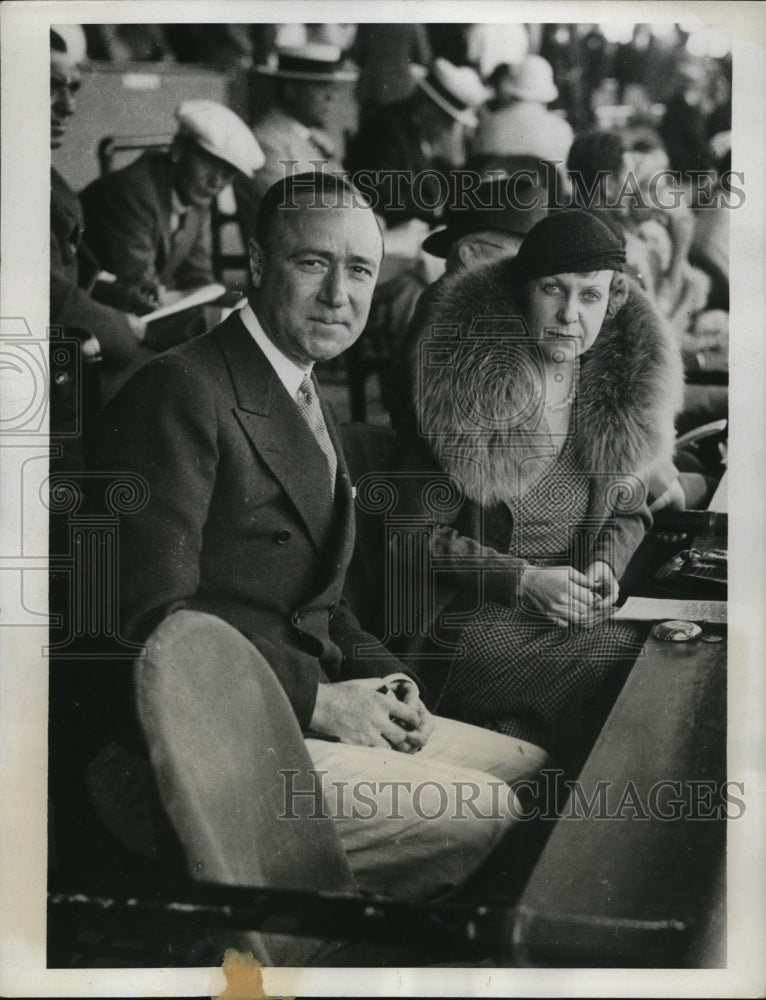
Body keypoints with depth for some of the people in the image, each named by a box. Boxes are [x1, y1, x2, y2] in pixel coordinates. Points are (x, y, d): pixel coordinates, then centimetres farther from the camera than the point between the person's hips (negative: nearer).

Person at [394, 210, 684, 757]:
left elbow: (629, 512, 17)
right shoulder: (469, 385, -11)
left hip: (581, 606, 6)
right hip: (472, 612, -6)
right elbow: (417, 535, -7)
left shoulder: (618, 385, 5)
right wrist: (522, 580, -16)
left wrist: (607, 564, -5)